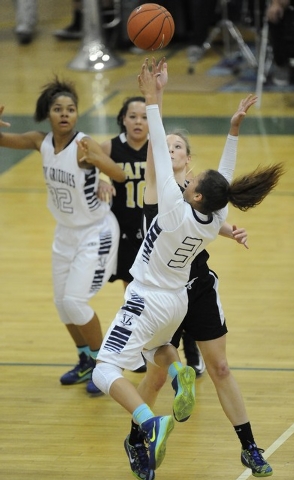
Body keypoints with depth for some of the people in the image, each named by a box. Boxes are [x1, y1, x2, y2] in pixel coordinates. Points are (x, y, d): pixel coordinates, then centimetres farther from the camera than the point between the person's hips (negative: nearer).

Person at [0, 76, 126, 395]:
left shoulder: (84, 144, -26)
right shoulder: (41, 142, -8)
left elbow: (120, 175, -37)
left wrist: (96, 161, -56)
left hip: (96, 232, -7)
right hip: (66, 232, 7)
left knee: (74, 300, -14)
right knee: (62, 302, 13)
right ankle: (86, 362, 33)